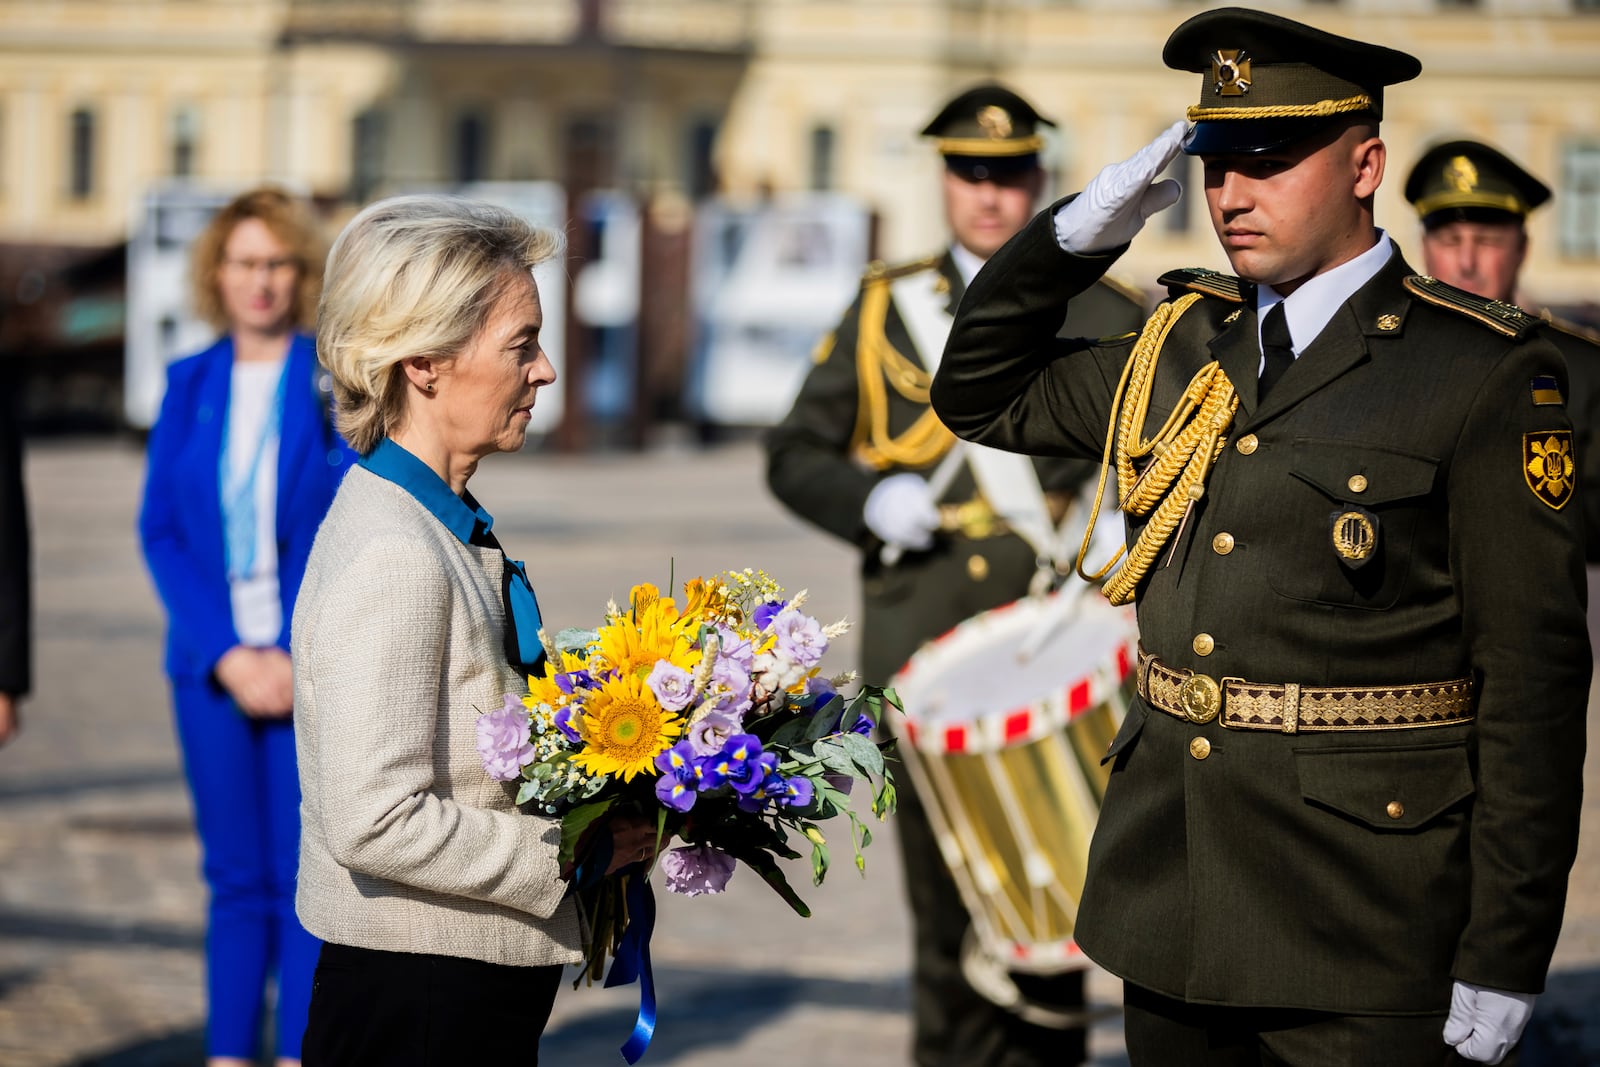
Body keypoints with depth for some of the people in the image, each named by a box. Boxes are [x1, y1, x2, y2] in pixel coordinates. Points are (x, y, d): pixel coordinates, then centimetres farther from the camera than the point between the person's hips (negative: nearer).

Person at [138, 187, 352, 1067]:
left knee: (307, 878, -2)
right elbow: (159, 530, 6)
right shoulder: (190, 385, 7)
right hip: (214, 665, 3)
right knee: (235, 877, 7)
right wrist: (222, 653, -6)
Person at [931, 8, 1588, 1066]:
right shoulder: (1184, 344, 11)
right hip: (1169, 901, 6)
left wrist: (1504, 958, -13)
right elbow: (982, 395, 24)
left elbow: (1533, 673, -10)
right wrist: (1071, 236, 6)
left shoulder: (1484, 373, -8)